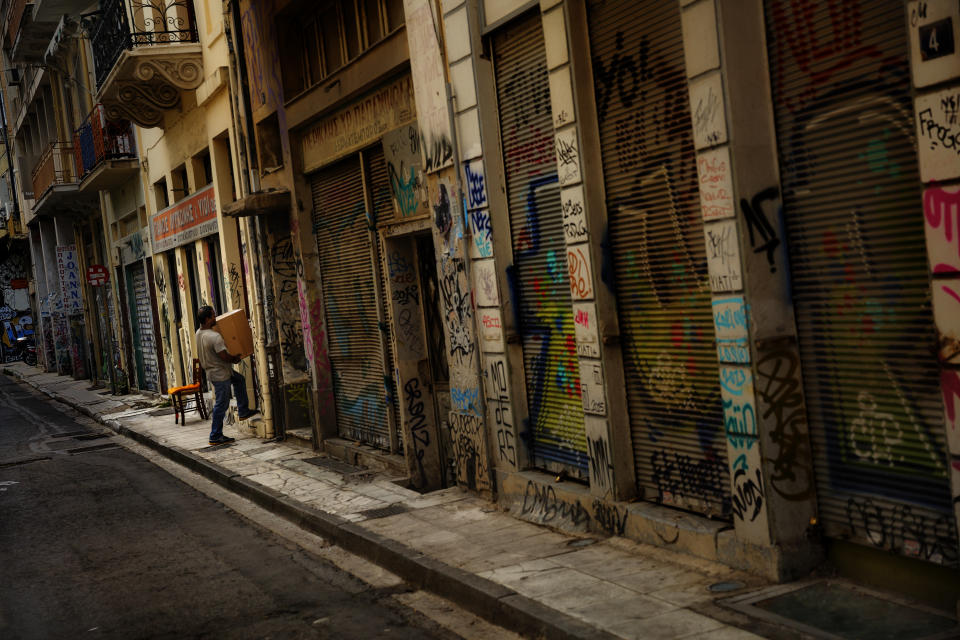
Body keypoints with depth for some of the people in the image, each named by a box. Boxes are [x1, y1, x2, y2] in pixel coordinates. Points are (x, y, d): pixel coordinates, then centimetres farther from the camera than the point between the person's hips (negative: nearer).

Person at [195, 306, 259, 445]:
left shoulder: (199, 333, 2)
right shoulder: (215, 337, -28)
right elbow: (224, 356, -28)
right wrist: (236, 359, -6)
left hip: (212, 370, 10)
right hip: (220, 374, -10)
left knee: (239, 380, 28)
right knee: (221, 405, -1)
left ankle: (243, 411, 32)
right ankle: (215, 436, 6)